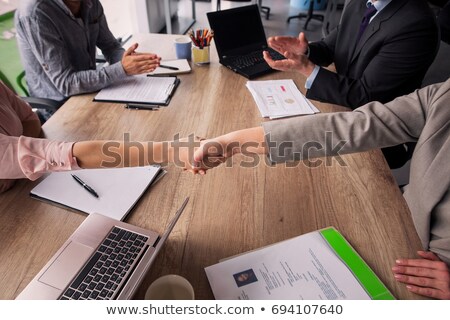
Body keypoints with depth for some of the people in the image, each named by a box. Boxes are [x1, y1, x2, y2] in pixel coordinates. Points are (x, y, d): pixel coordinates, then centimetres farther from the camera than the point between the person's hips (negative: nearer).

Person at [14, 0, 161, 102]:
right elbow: (66, 83, -26)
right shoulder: (35, 12, -23)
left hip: (90, 94, 6)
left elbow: (110, 46, 5)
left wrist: (126, 58, -19)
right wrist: (122, 69, -32)